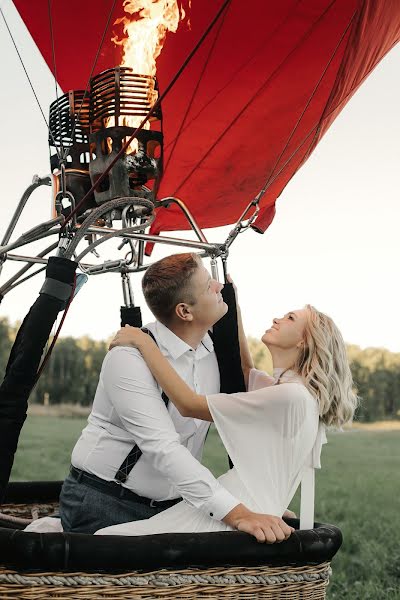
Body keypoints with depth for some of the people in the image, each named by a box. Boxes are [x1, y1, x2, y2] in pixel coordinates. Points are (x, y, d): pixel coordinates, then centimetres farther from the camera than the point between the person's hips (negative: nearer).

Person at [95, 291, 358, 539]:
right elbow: (245, 371, 32)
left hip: (234, 522, -10)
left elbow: (190, 404, -14)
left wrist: (144, 342, -7)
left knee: (106, 538, -9)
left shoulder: (289, 396, -15)